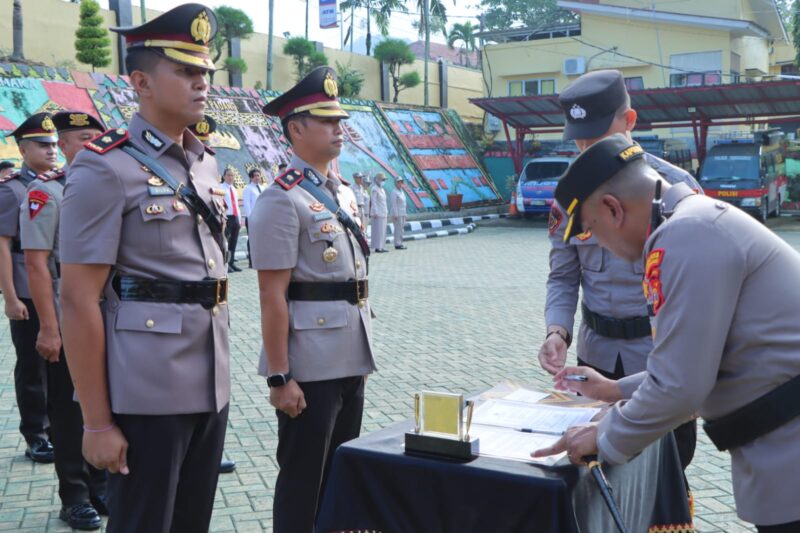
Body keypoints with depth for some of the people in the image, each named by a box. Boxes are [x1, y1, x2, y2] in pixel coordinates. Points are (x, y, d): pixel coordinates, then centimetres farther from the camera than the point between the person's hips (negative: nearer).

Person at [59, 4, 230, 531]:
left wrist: (218, 377, 16)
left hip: (211, 387, 7)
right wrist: (97, 422, -14)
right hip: (146, 394, -7)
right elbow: (79, 301, -14)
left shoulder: (206, 164, 11)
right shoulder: (106, 168, -11)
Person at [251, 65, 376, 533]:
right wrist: (279, 377, -18)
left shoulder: (345, 193, 12)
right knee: (303, 478, 6)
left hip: (350, 361, 8)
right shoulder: (282, 200, -13)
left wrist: (361, 354, 18)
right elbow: (273, 296, -17)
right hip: (308, 367, -8)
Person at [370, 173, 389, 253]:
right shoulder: (374, 189, -10)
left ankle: (382, 247, 11)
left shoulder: (382, 189, 17)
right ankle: (377, 247, -9)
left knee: (383, 230, 8)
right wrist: (375, 213, -19)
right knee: (378, 230, -10)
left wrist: (387, 212, 20)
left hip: (383, 213, 9)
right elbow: (373, 202, -15)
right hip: (377, 213, -9)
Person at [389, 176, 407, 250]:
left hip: (402, 213, 9)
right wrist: (395, 215, -21)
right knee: (398, 229, -9)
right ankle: (397, 244, -7)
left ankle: (400, 243, 14)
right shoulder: (394, 192, -12)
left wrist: (404, 214, 17)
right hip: (397, 214, -9)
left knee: (401, 228, 10)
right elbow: (393, 204, -17)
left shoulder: (401, 192, 15)